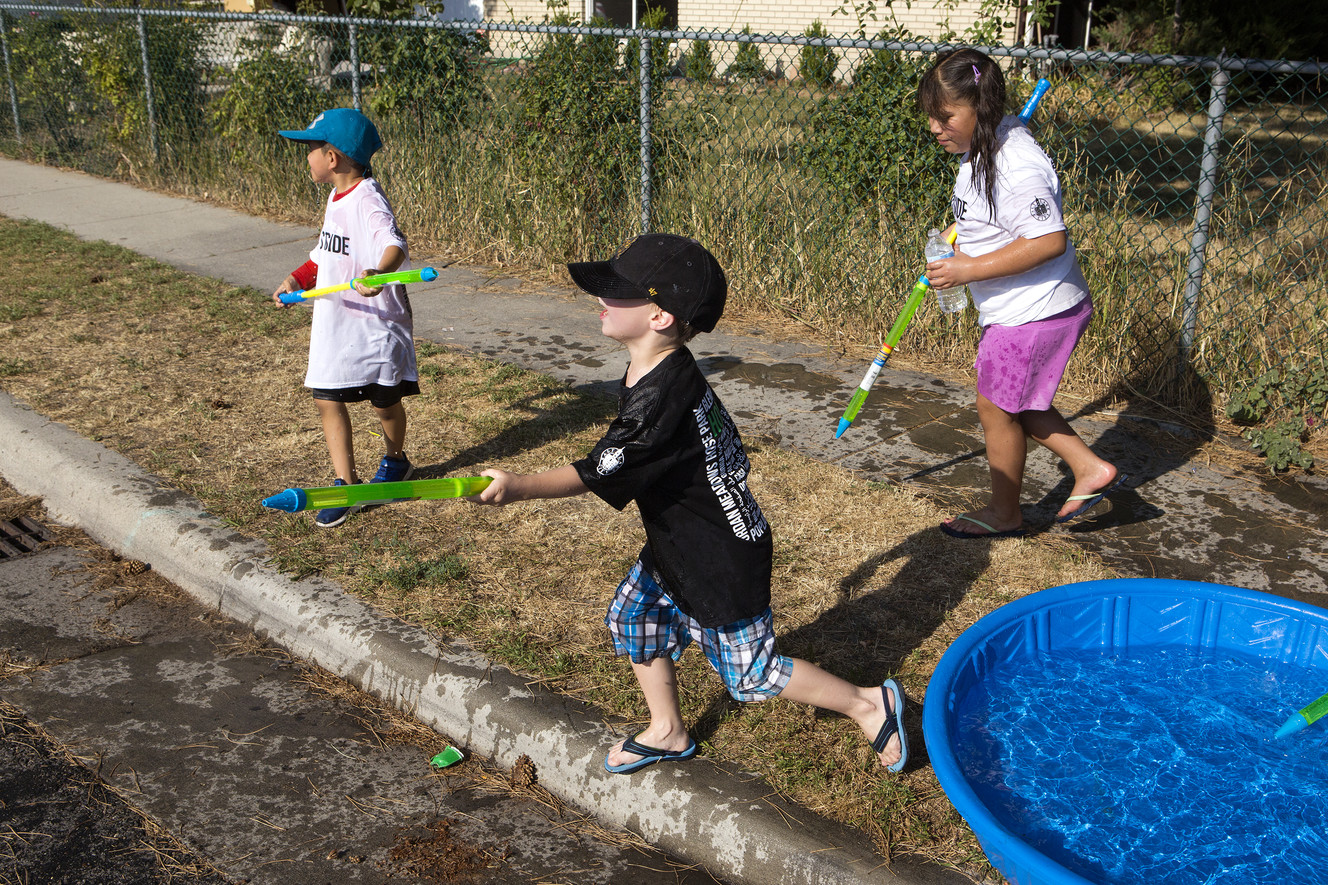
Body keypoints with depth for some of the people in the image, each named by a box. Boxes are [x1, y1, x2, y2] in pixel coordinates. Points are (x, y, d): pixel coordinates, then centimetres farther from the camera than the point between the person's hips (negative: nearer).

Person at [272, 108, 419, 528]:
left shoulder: (368, 200, -21)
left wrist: (379, 273, -60)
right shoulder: (337, 197, 9)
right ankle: (345, 484, 9)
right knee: (327, 399, 3)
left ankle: (396, 459, 38)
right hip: (334, 324, 8)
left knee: (384, 400, 10)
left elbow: (394, 244, -40)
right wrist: (298, 279, 12)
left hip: (375, 324, -8)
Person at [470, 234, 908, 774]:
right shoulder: (664, 368, -4)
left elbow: (596, 475, -31)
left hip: (723, 561, -9)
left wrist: (519, 486, -36)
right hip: (678, 545, 9)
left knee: (752, 673, 5)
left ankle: (869, 705, 23)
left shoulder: (661, 396, -33)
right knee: (634, 616, 17)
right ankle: (668, 733, 36)